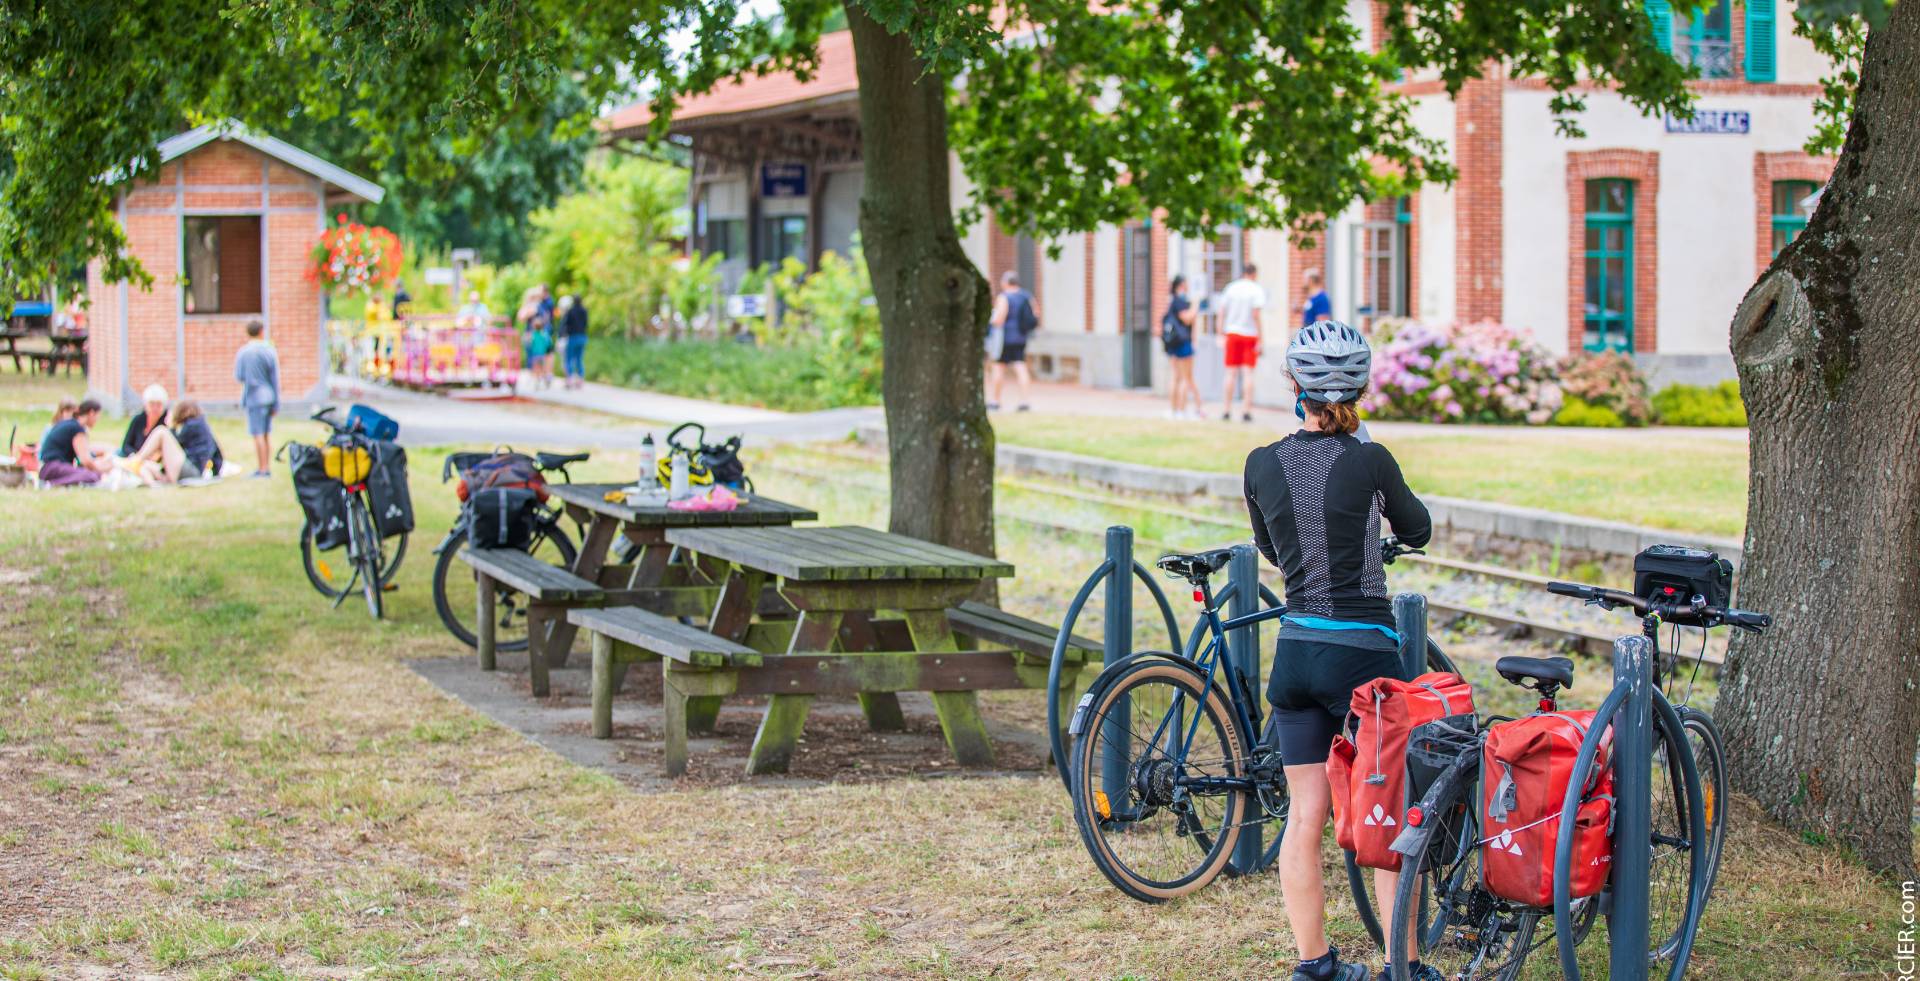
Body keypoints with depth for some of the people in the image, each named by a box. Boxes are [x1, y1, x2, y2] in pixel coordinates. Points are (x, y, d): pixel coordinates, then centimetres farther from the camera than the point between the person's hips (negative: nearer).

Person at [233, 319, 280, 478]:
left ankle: (261, 469, -1)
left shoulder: (243, 352, -8)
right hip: (268, 396, 4)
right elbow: (275, 379, 2)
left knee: (258, 435, -2)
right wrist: (276, 403, 8)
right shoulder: (270, 351, -1)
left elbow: (238, 376, -6)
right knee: (267, 434, 12)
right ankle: (267, 468, 16)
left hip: (254, 397, -4)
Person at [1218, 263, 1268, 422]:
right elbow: (1256, 315, -13)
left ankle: (1226, 410, 9)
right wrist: (1260, 340, -11)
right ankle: (1246, 411, -5)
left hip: (1232, 333, 3)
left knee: (1231, 373, 8)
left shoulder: (1230, 288, 5)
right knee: (1248, 373, -1)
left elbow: (1222, 313, 4)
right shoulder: (1257, 290, -6)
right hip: (1250, 335, -3)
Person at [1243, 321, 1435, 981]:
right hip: (1363, 653, -4)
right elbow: (1418, 532, 8)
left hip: (1295, 653, 4)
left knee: (1304, 817, 10)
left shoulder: (1262, 465, -2)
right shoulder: (1369, 462, -11)